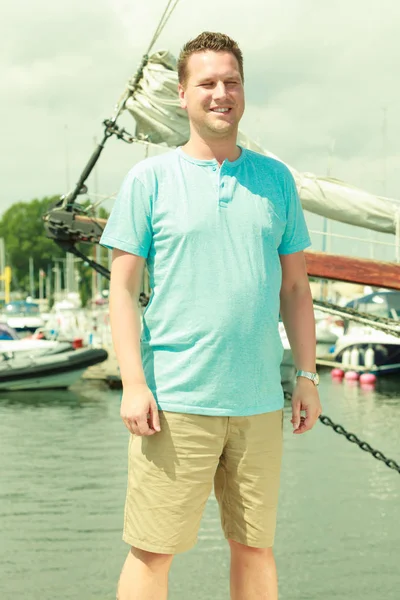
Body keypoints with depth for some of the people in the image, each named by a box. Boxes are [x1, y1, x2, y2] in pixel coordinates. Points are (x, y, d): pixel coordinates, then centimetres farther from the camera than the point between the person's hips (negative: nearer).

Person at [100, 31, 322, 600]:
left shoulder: (276, 179, 12)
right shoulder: (150, 179, 2)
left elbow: (295, 287, 15)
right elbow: (122, 287, -1)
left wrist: (307, 374, 8)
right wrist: (133, 384, -10)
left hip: (260, 402, 3)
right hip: (174, 402, -3)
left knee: (255, 547, 12)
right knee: (151, 551, 0)